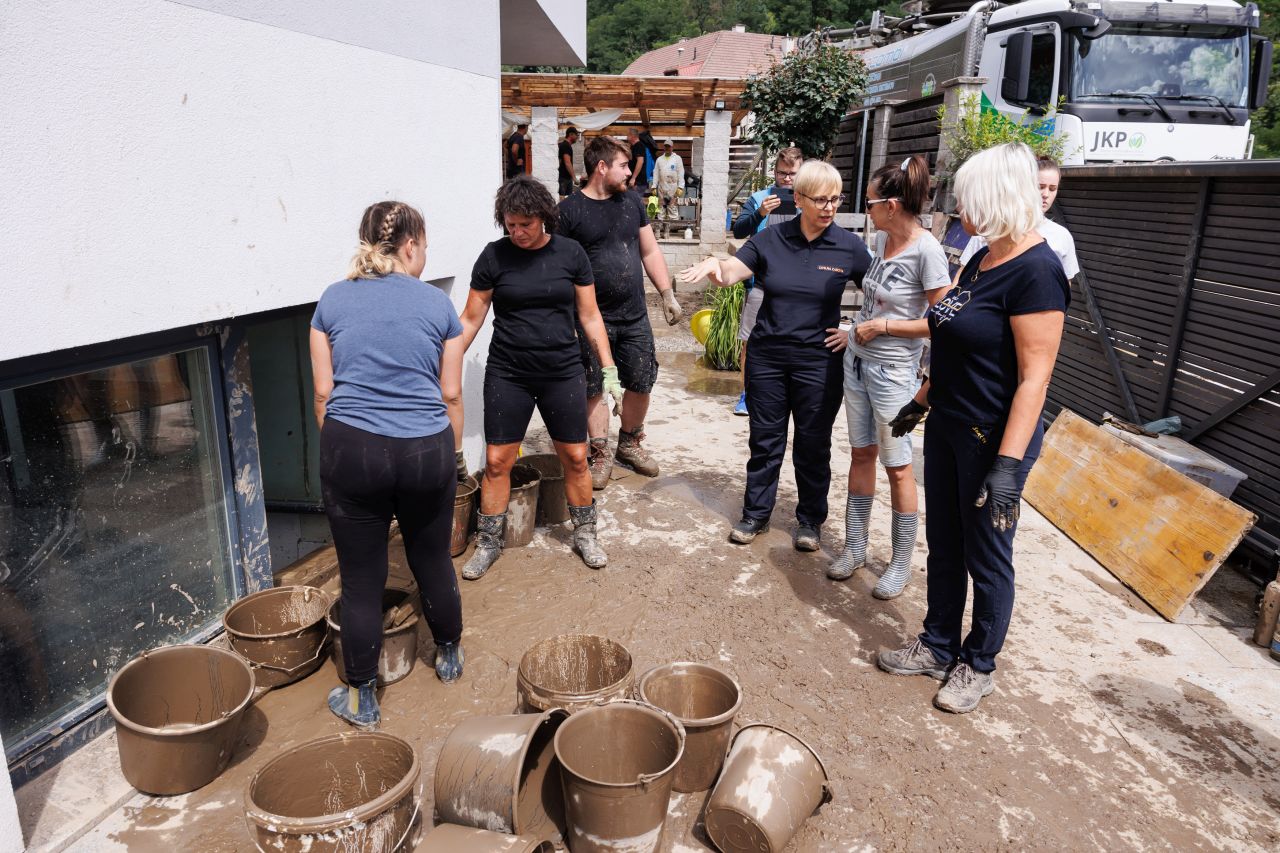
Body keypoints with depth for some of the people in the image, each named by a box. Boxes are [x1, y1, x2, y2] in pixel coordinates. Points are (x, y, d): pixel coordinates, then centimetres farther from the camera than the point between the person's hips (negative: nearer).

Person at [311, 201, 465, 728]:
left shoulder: (332, 301, 7)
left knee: (361, 580, 9)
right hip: (427, 450, 0)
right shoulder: (437, 304, 4)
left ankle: (362, 700, 23)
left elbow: (322, 392, 5)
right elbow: (451, 395, 5)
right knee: (433, 561, 19)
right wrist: (449, 461, 17)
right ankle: (450, 657, 41)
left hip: (352, 448, 0)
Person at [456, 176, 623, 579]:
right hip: (507, 375, 0)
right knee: (497, 461, 2)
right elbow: (470, 320, 2)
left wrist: (609, 368, 1)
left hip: (563, 374, 1)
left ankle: (584, 534, 27)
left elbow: (590, 316, 5)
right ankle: (488, 543, 20)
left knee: (575, 457, 7)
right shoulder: (494, 256, -2)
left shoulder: (570, 253, 0)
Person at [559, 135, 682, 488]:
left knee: (641, 383, 10)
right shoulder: (570, 210, -7)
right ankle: (601, 455, 19)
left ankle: (630, 443, 32)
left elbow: (650, 251, 14)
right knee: (594, 388, 4)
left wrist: (667, 294, 8)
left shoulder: (632, 202, 8)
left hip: (634, 316, 5)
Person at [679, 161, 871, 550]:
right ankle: (756, 514, 27)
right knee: (765, 441, 12)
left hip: (819, 361, -1)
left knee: (813, 445, 10)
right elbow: (730, 272, -10)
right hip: (766, 357, 1)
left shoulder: (849, 247, -4)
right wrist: (713, 266, -31)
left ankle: (810, 519, 28)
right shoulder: (770, 239, -1)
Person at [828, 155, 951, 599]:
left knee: (896, 466, 4)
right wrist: (856, 332, 11)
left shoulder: (927, 250, -19)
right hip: (856, 361, 8)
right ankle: (855, 546, 27)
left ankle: (901, 563, 19)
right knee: (860, 454, 14)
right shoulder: (881, 239, 3)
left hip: (893, 372, -7)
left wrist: (882, 325, -17)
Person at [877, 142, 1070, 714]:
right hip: (947, 427, 9)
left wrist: (1008, 464, -26)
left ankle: (978, 666, 28)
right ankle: (938, 648, 35)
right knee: (943, 547, 18)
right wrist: (922, 401, 22)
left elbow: (1034, 377, -23)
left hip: (993, 438, -9)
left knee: (986, 557, 8)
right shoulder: (980, 260, 8)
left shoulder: (1035, 271, -20)